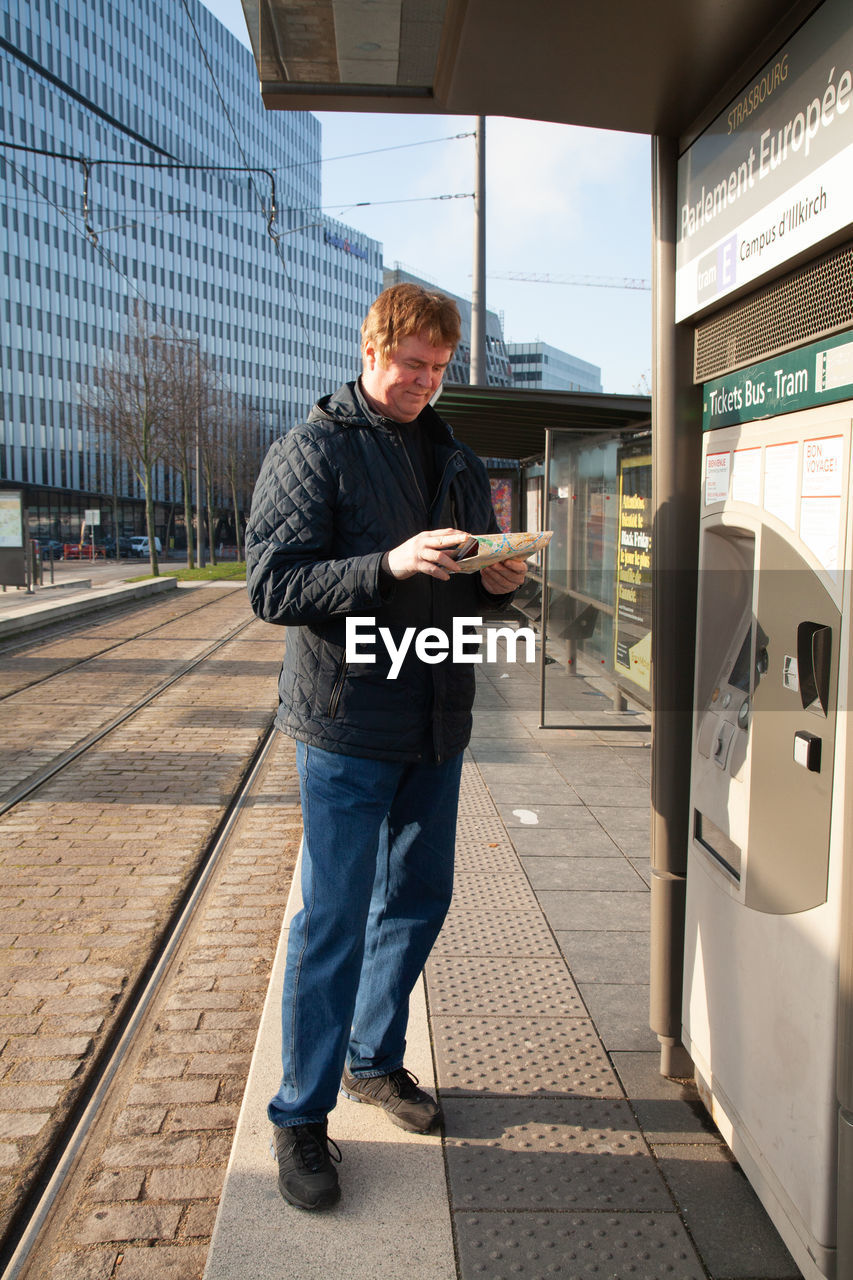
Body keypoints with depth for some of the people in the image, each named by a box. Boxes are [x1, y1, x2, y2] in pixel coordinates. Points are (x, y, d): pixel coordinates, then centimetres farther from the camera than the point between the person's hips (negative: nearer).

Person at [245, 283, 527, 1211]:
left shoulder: (458, 460, 14)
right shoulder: (312, 450, -6)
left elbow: (480, 577, 20)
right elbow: (270, 585, -16)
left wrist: (498, 580, -4)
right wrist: (390, 564, -27)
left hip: (436, 724, 7)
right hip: (347, 725, -6)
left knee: (418, 900, 16)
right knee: (334, 920, 0)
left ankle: (374, 1060, 37)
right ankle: (301, 1115, 17)